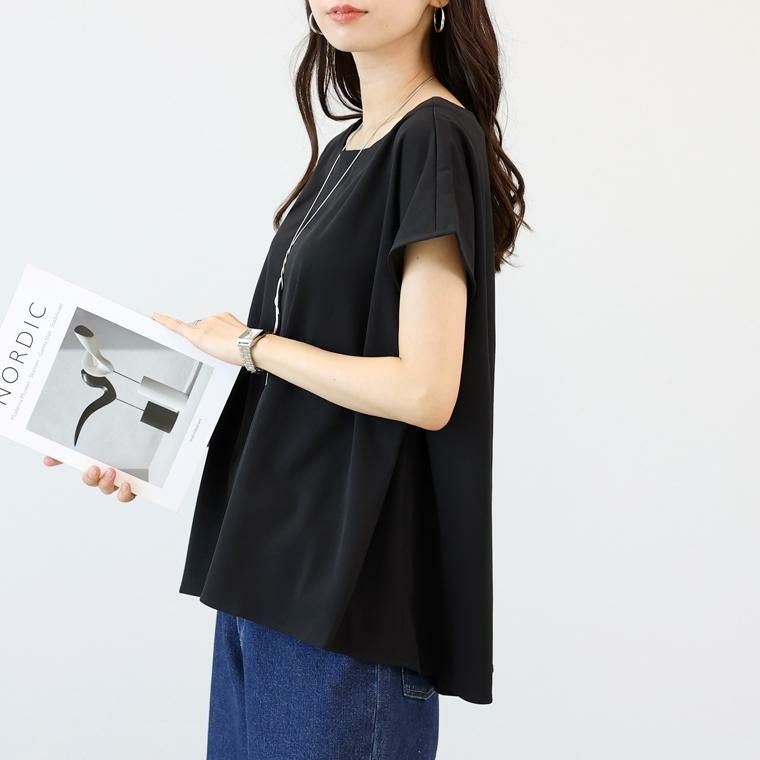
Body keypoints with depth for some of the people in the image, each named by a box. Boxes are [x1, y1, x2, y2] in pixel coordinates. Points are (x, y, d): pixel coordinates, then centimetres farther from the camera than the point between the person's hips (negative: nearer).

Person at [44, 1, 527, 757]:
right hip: (272, 553, 8)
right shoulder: (341, 153, 12)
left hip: (353, 566, -8)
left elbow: (424, 390, -21)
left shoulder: (436, 139, -14)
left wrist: (250, 344, -9)